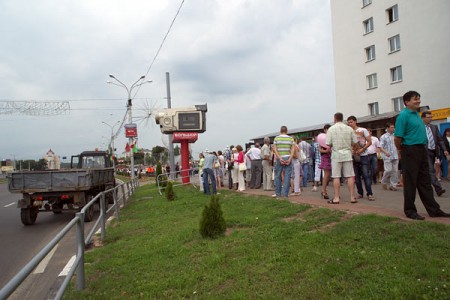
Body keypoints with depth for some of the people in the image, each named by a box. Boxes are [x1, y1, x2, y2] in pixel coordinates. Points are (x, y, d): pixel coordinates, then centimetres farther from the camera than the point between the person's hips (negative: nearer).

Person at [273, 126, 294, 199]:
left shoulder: (276, 138, 3)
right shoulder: (291, 138, 5)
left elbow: (274, 149, -6)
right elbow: (292, 150, -4)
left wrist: (280, 158, -10)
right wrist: (289, 159, -9)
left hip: (279, 159, 0)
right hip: (288, 158, 0)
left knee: (278, 176, 8)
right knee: (287, 176, 2)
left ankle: (278, 194, 11)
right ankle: (285, 193, -3)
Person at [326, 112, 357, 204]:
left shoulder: (331, 129, -2)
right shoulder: (349, 129, 4)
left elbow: (328, 144, -5)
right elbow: (355, 142, 5)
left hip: (336, 155, -2)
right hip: (347, 154, 2)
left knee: (336, 177, 0)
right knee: (350, 176, 4)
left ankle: (336, 198, 2)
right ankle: (352, 197, 7)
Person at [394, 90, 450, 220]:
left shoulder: (416, 114, 15)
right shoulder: (403, 115, -12)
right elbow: (397, 138, -17)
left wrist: (424, 148, 17)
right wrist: (401, 151, -4)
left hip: (422, 150, 9)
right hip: (410, 151, -9)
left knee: (425, 182, 13)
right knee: (410, 182, 0)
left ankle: (434, 209, 21)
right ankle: (410, 211, 10)